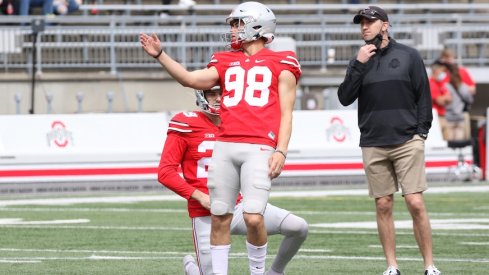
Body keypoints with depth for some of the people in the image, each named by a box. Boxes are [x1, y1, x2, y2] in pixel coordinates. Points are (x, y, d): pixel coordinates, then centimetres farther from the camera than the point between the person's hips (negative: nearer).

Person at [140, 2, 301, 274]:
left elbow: (286, 113, 4)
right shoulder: (226, 63, 19)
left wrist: (281, 151, -6)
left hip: (259, 149, -5)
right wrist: (160, 55, 0)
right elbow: (190, 79, 7)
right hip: (225, 147, 5)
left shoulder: (280, 65, 7)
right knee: (220, 218, 5)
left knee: (253, 218, -13)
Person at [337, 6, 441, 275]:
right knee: (383, 206, 3)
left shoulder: (408, 56, 4)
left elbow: (423, 96, 5)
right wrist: (359, 66, -8)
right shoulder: (359, 61, 10)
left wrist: (421, 131, -3)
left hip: (407, 142, -3)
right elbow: (345, 98, 1)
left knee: (415, 203, -9)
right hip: (372, 145, 3)